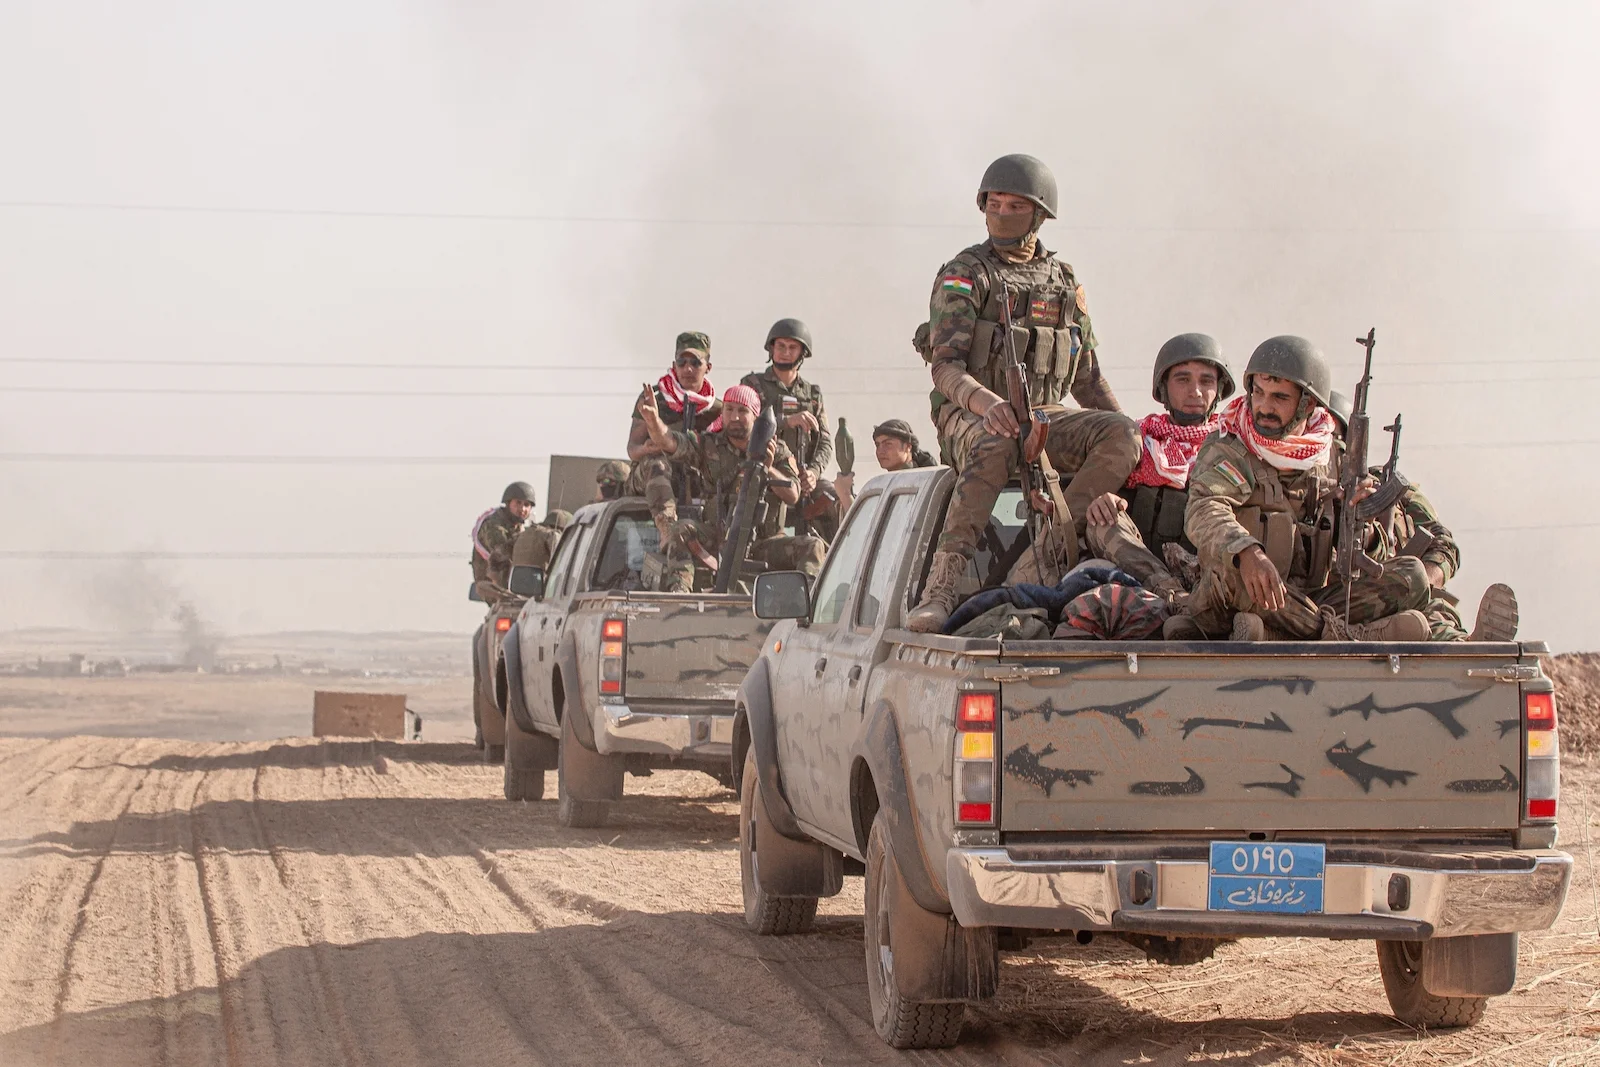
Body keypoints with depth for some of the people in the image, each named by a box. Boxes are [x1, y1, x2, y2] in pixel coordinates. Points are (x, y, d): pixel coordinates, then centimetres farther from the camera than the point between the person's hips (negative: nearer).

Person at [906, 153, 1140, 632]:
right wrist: (983, 400, -33)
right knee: (996, 446, -40)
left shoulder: (1065, 283, 17)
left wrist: (1129, 432, 8)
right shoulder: (964, 277, 1)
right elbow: (945, 366, -11)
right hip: (971, 417, -5)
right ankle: (940, 590, -48)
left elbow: (1088, 378, 22)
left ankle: (1048, 552, -31)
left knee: (1119, 434, -23)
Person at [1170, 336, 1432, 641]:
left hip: (1311, 601, 5)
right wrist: (1247, 553, -43)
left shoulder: (1325, 454, 14)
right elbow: (1203, 512, -24)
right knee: (1225, 561, -37)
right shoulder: (1228, 450, -2)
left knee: (1411, 573, -12)